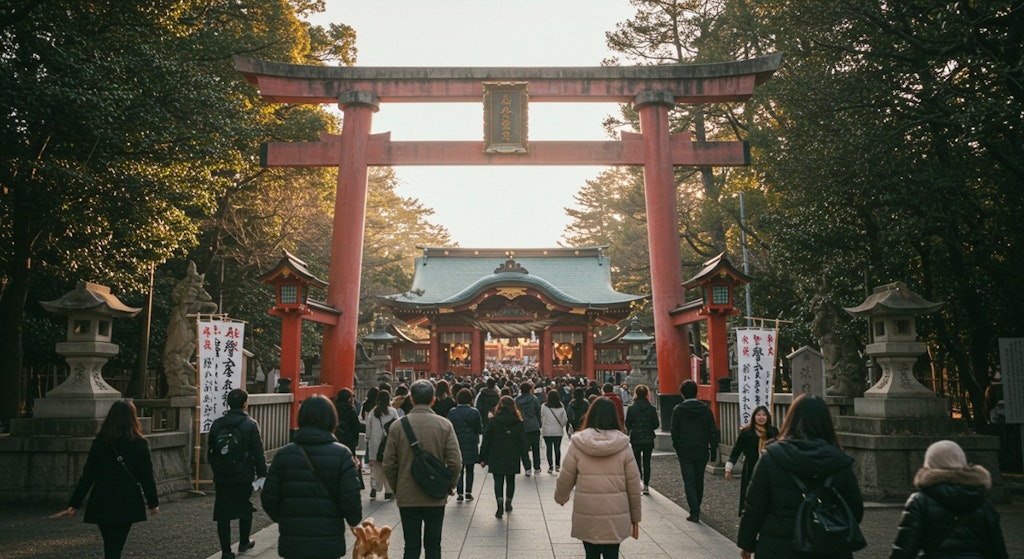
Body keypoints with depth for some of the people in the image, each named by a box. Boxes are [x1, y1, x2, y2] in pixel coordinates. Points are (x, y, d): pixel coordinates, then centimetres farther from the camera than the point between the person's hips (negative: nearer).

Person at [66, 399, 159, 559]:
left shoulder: (99, 442, -1)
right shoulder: (140, 444, -6)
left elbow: (87, 475, -1)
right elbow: (147, 477, -3)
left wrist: (74, 503, 6)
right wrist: (153, 503, 7)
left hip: (102, 504, 2)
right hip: (127, 504, -2)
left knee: (110, 545, 19)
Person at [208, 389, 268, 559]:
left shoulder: (217, 424, 2)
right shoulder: (250, 424, -10)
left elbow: (210, 451, 9)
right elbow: (258, 452, -10)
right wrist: (262, 473, -2)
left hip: (221, 476, 3)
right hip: (243, 476, -2)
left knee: (223, 514, 6)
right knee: (245, 509, 18)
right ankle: (244, 542, 32)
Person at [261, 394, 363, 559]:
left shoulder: (283, 454, -1)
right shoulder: (342, 455, -8)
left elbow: (268, 499, -1)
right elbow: (351, 499, -12)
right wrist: (354, 520, 9)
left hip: (291, 543, 2)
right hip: (329, 544, -2)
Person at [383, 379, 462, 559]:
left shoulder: (398, 426, -7)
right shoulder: (444, 425, -8)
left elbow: (389, 465, -5)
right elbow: (455, 462, -10)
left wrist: (396, 488, 11)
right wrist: (450, 485, 7)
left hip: (407, 497, 0)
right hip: (436, 497, 0)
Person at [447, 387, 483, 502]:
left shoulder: (452, 412, -8)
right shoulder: (474, 412, -9)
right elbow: (480, 429, -4)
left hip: (457, 444, 0)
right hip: (471, 444, 0)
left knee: (458, 470, 8)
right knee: (469, 470, 13)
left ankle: (460, 493, 3)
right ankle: (468, 492, 12)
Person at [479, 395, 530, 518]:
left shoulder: (493, 421, -6)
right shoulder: (518, 422, -2)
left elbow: (486, 441, -4)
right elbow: (523, 442, 0)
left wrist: (483, 458, 3)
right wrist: (526, 459, 5)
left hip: (496, 457, -2)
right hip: (512, 458, 2)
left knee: (498, 481, 1)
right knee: (510, 480, 18)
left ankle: (500, 506, -15)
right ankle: (508, 503, 27)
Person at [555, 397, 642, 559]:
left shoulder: (578, 444, -7)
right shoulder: (622, 445, -5)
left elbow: (565, 478, 0)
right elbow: (633, 484, -1)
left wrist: (560, 497, 21)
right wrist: (635, 518, 10)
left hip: (586, 516, 0)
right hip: (615, 516, 0)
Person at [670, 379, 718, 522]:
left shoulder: (678, 410, -8)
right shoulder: (705, 409, -1)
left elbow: (675, 432, -5)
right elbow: (713, 431, 0)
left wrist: (677, 448, 8)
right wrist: (713, 450, 6)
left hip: (685, 452, -3)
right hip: (702, 451, 3)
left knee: (689, 482, 0)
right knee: (699, 480, 17)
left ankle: (694, 512, -10)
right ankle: (696, 508, 28)